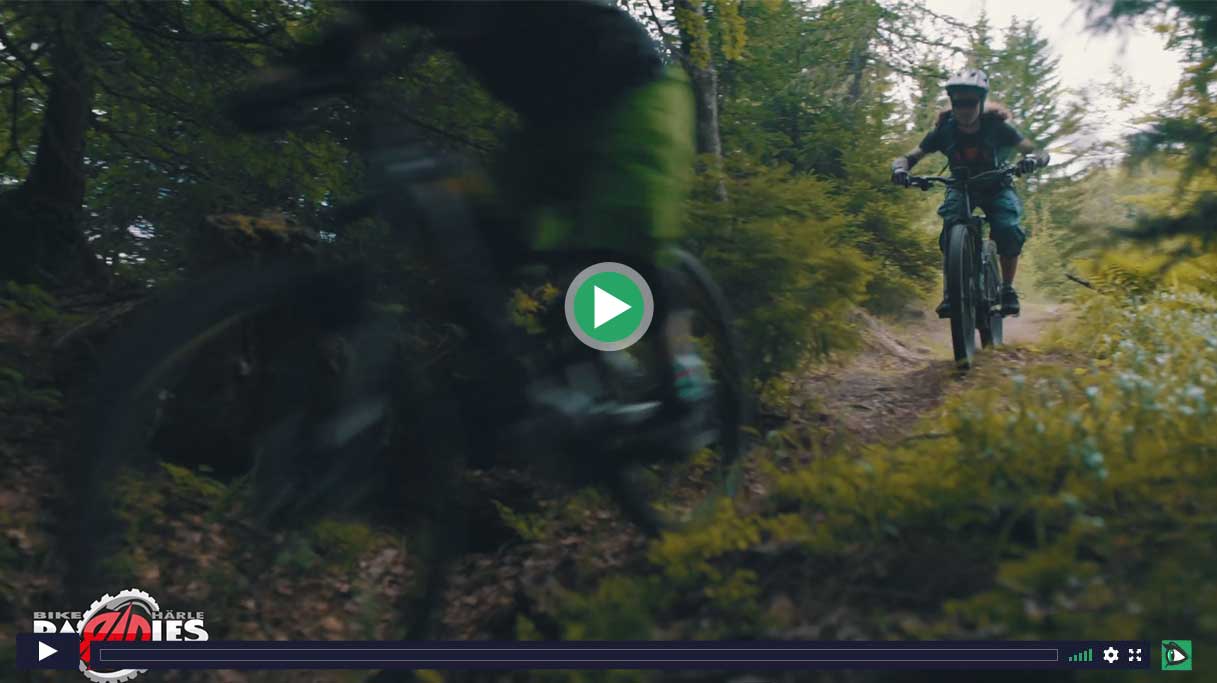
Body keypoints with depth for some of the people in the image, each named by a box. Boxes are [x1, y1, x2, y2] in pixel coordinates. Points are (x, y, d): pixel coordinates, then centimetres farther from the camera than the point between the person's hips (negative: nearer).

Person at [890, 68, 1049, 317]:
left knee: (1008, 231, -26)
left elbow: (1041, 153, -24)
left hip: (996, 188, -1)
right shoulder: (944, 130, -19)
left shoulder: (997, 127, -23)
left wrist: (1032, 159, -49)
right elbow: (909, 157, -17)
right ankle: (949, 294, -17)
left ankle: (1007, 289, -6)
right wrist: (900, 168, -42)